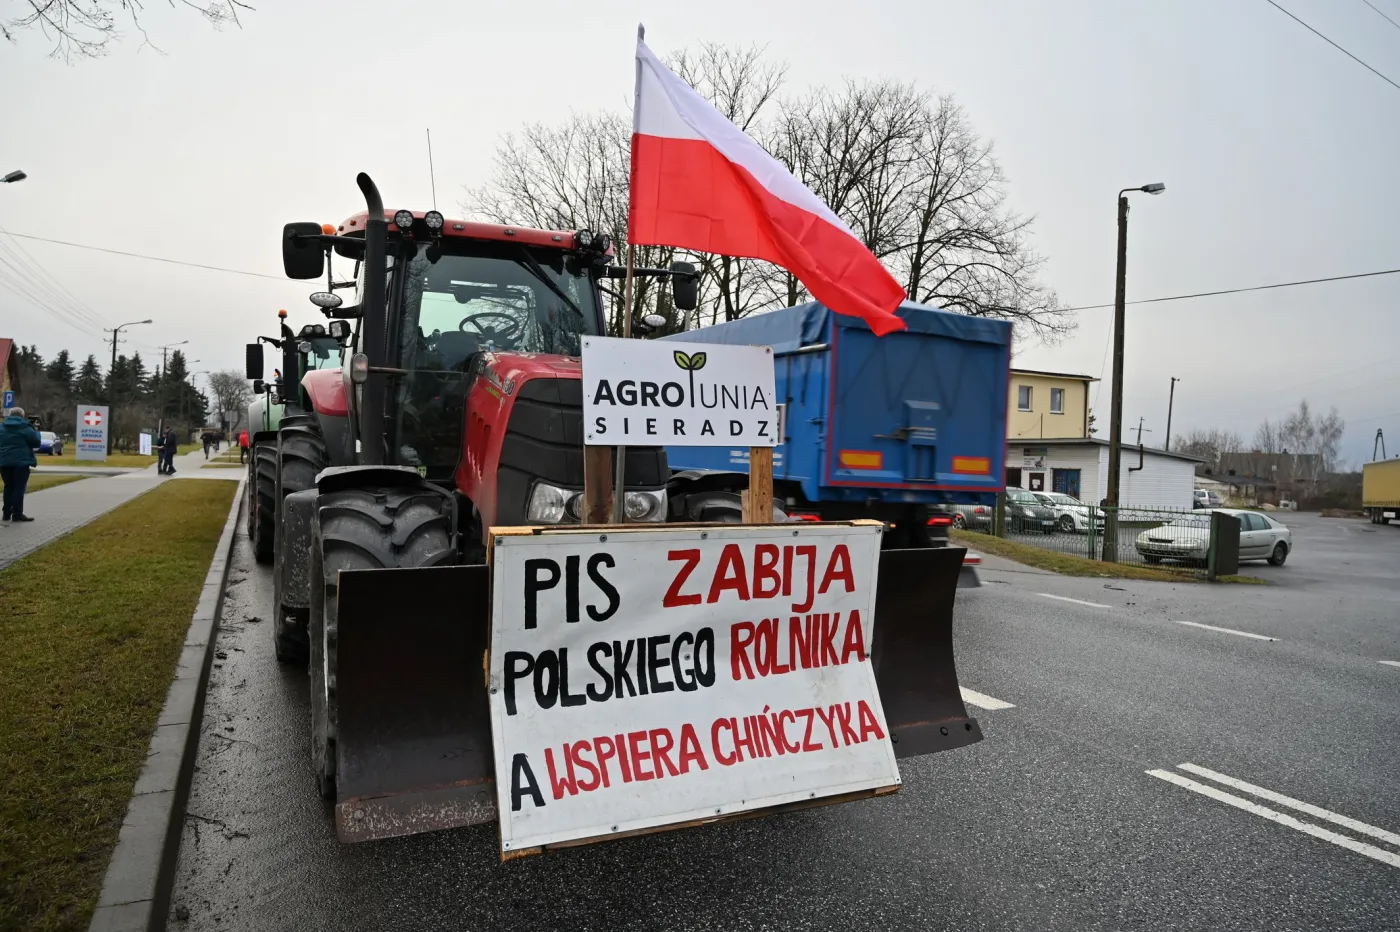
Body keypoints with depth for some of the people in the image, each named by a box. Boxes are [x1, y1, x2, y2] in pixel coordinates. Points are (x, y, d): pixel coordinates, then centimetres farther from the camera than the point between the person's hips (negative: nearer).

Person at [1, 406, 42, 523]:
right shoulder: (25, 427, -6)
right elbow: (36, 442, -3)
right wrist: (35, 433, 14)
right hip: (21, 461, -5)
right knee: (19, 487, -4)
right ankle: (17, 514, -6)